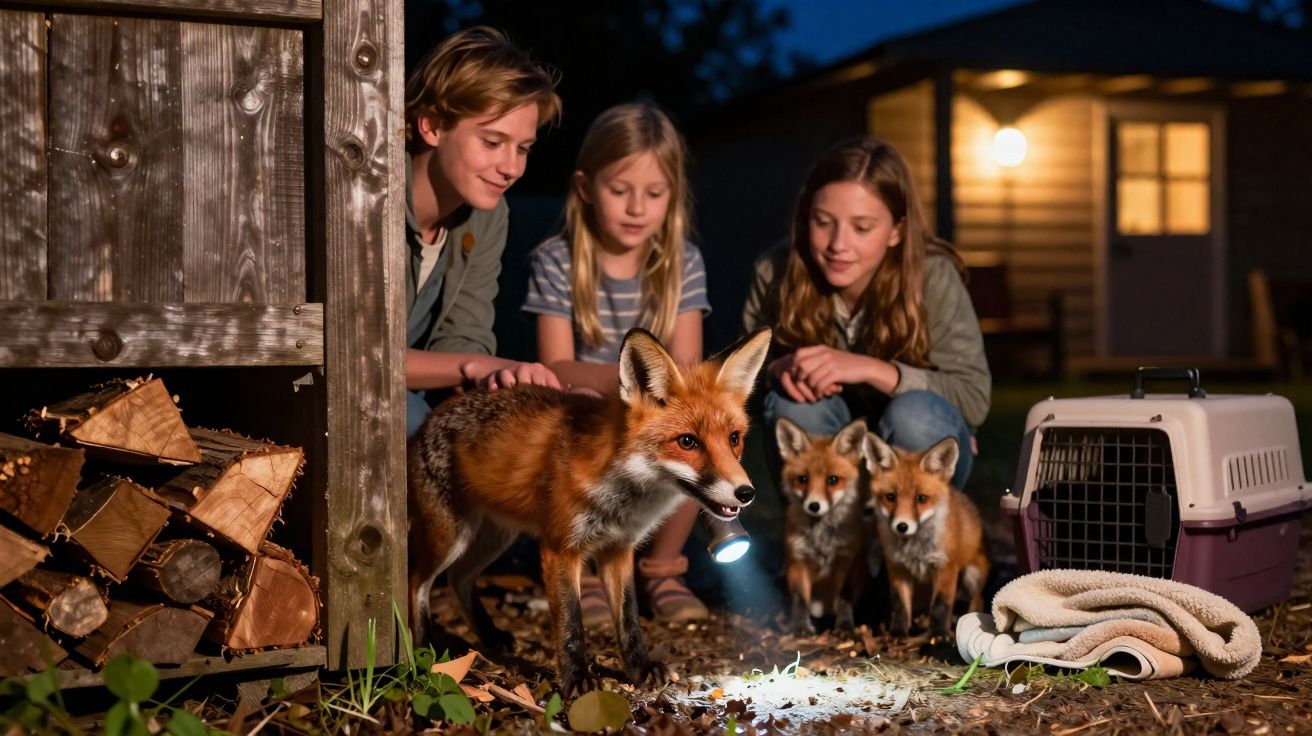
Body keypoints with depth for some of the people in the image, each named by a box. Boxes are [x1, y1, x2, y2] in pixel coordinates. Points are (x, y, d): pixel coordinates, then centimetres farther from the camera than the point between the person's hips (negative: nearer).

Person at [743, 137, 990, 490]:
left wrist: (871, 369, -36)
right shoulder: (776, 273, -16)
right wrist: (779, 368, -29)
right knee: (792, 402, -28)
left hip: (919, 451, -1)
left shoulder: (932, 276, -22)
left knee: (915, 412, -32)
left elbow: (975, 397, -24)